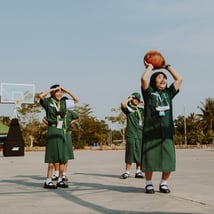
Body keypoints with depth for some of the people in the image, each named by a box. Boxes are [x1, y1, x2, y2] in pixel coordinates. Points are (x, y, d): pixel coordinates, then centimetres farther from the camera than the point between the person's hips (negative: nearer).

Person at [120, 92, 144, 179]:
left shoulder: (141, 110, 20)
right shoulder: (127, 108, 6)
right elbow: (123, 103, -16)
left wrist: (144, 103, 16)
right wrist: (129, 98, 1)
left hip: (141, 134, 4)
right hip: (131, 134, -4)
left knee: (140, 154, 3)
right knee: (130, 153, -8)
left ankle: (138, 171, 9)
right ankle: (127, 172, -5)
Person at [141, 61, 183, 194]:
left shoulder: (168, 93, 18)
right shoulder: (149, 93, 8)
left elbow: (179, 79, 15)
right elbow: (144, 79, -9)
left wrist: (167, 66, 21)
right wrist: (150, 67, 8)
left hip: (167, 132, 3)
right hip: (150, 132, -3)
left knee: (168, 160, -1)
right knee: (149, 160, -2)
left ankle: (164, 183, 17)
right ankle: (149, 184, 15)